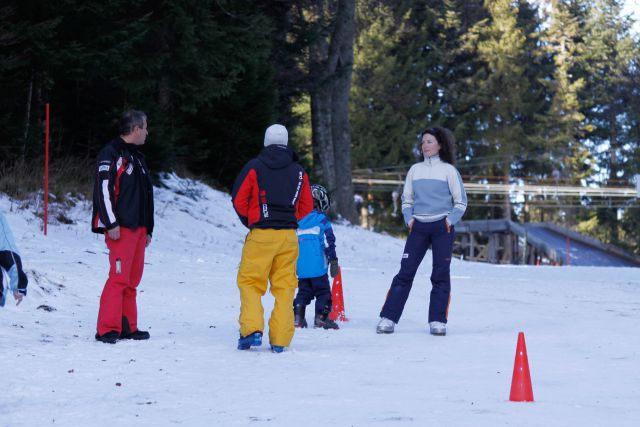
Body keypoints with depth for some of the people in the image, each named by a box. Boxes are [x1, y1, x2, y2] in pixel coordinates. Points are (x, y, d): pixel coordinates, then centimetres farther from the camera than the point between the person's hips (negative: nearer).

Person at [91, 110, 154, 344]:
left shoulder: (137, 157, 21)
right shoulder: (111, 154, -8)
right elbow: (103, 190, -15)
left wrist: (148, 228, 23)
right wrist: (111, 224, -19)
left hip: (138, 228, 9)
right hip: (120, 228, -9)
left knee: (132, 279, 10)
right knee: (119, 277, -13)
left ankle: (127, 327, 15)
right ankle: (108, 329, -13)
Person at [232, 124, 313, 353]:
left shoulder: (254, 166, -1)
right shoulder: (299, 171, 9)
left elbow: (238, 200, -2)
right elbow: (306, 208, 13)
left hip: (260, 235, -3)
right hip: (289, 237, 3)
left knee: (249, 282, 4)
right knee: (284, 287, 6)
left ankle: (252, 330, -13)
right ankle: (280, 340, 4)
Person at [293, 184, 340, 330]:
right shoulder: (321, 220, -5)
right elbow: (329, 242, -10)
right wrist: (333, 261, -7)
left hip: (300, 267, 5)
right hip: (317, 267, -5)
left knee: (303, 291, 15)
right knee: (323, 291, 4)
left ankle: (297, 316, 5)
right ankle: (321, 318, -5)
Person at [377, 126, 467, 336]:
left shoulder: (448, 170, 3)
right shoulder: (415, 170, 12)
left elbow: (461, 202, 5)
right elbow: (406, 199, 18)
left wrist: (450, 220, -8)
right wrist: (409, 218, 1)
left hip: (442, 227, -2)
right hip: (418, 227, 2)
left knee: (440, 275, -1)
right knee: (405, 272, -4)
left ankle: (437, 321, 2)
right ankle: (388, 318, -6)